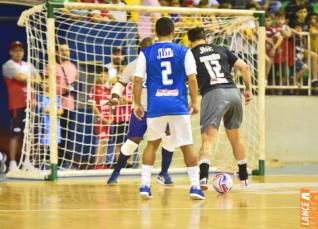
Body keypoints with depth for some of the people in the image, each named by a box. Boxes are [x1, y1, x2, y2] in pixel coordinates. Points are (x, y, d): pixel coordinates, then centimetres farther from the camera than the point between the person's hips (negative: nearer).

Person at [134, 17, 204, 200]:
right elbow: (192, 79, -3)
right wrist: (194, 102, 6)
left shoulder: (146, 53, 3)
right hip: (179, 106, -1)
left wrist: (137, 104, 9)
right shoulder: (184, 52, 2)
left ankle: (145, 185, 9)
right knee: (187, 146, 8)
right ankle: (195, 186, 6)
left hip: (156, 106, 1)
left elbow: (138, 80, 1)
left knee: (152, 144, 18)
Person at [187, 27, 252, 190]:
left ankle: (203, 178, -31)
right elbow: (244, 67, 15)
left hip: (213, 94, -4)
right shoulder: (221, 50, 20)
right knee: (235, 138, 23)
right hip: (233, 92, 4)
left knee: (208, 140, -10)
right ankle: (244, 178, 35)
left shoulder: (191, 55, 12)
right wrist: (248, 89, 23)